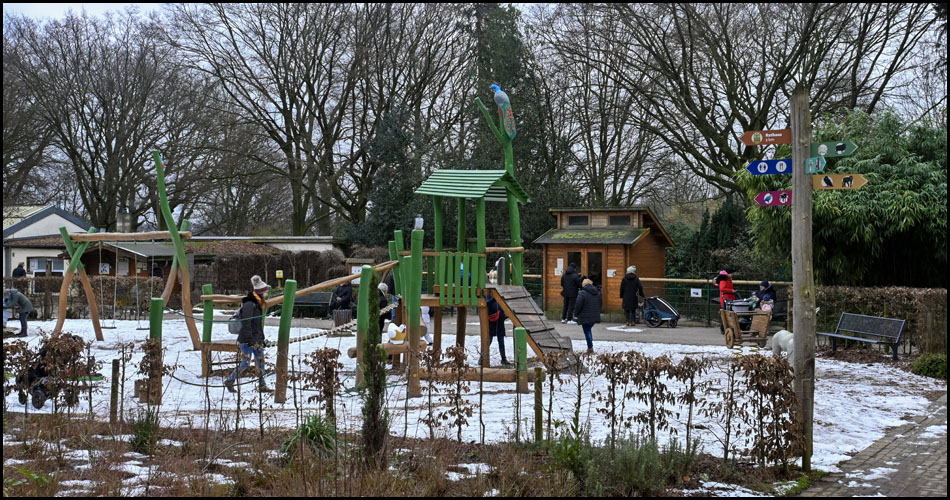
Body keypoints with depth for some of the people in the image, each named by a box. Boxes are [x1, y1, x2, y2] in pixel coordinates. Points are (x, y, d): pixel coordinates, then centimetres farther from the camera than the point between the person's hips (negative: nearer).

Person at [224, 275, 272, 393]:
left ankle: (262, 386, 14)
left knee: (261, 361, 9)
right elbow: (246, 324, -21)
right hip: (247, 340, -9)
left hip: (257, 340, 9)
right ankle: (229, 381, 10)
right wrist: (249, 340, -23)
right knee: (245, 363, -4)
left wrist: (262, 338, 22)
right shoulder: (249, 304, -18)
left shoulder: (258, 304, 12)